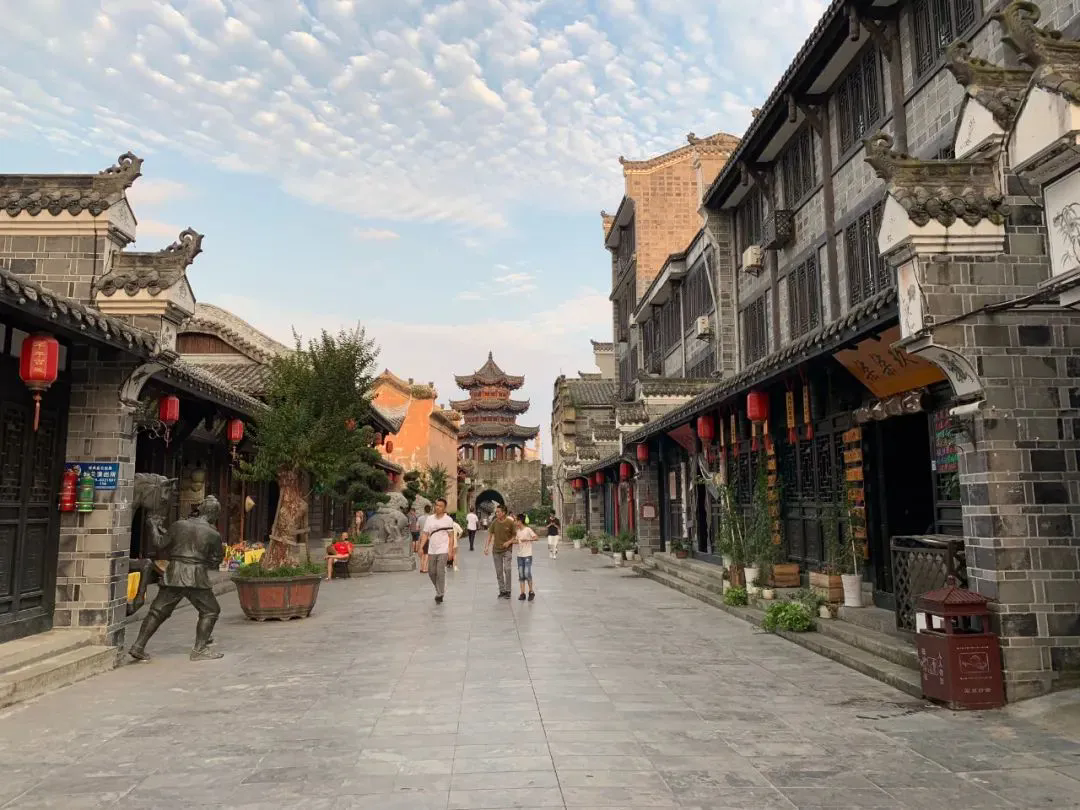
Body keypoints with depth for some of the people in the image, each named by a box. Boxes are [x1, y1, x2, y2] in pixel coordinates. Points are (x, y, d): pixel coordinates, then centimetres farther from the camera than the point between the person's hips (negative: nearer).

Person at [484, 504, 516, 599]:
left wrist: (509, 542, -18)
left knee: (507, 569, -15)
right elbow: (490, 534, 7)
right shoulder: (494, 522, 0)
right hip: (496, 550, 4)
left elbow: (515, 536, -2)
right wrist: (487, 547, 1)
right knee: (499, 572, 8)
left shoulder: (510, 522, -9)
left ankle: (508, 591, -4)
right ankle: (502, 591, 19)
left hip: (507, 549, -4)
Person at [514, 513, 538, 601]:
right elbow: (516, 541, 14)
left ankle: (531, 592, 8)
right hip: (520, 555, 6)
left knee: (527, 574, -8)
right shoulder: (517, 531, 10)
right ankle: (522, 593, 10)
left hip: (527, 555, -6)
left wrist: (527, 539, -19)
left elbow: (536, 537, -13)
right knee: (521, 575, 5)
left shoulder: (528, 530, -8)